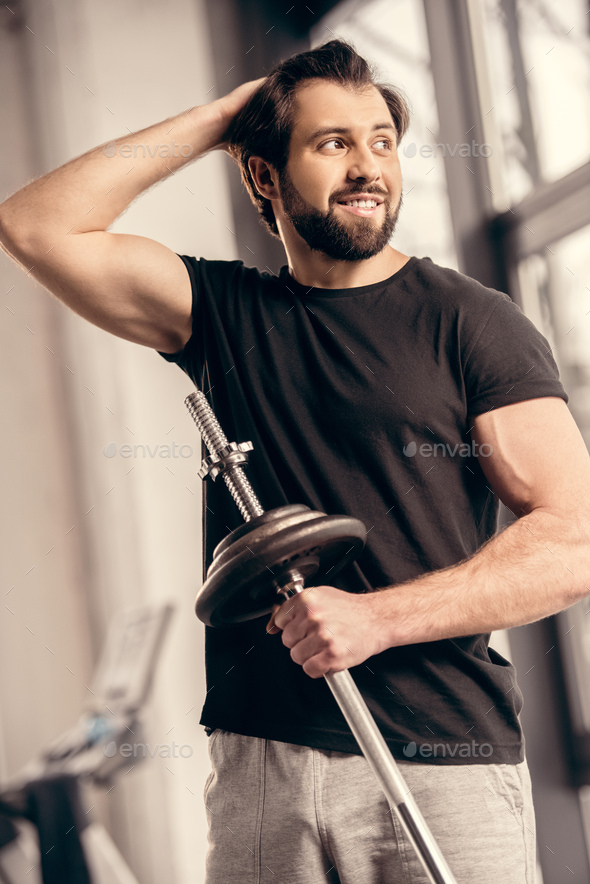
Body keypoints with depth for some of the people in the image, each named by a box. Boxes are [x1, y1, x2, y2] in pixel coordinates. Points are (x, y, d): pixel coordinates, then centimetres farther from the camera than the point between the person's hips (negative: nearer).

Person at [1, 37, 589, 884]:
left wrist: (377, 616, -16)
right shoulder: (226, 312, 11)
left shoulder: (472, 321, 1)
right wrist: (212, 122, 3)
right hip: (260, 757, 3)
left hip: (443, 763, -2)